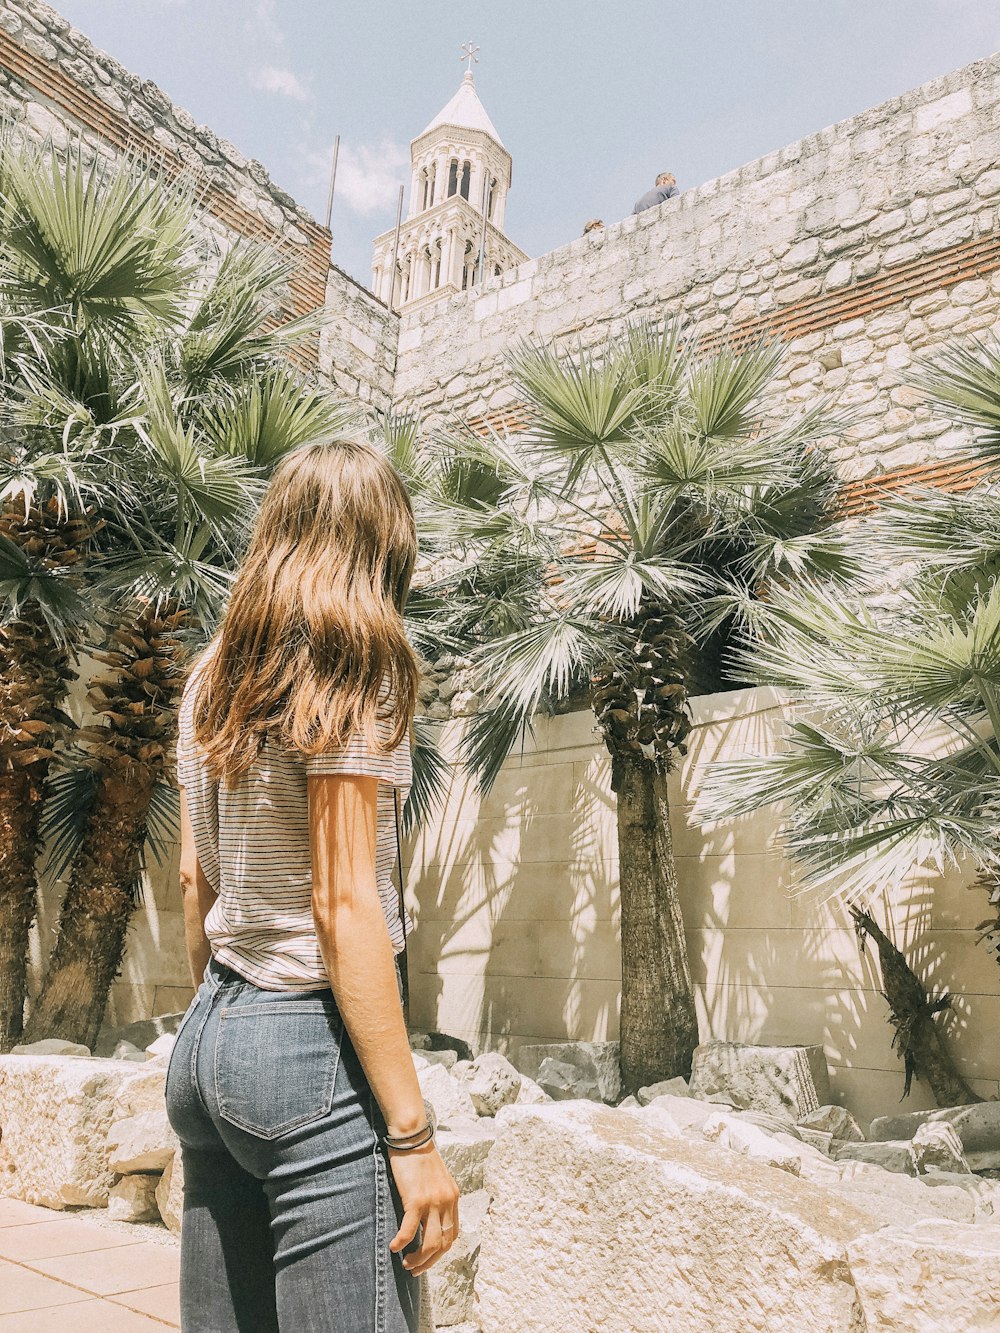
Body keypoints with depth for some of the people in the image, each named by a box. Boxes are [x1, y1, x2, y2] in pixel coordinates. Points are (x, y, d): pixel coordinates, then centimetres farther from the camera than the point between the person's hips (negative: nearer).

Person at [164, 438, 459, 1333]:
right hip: (313, 1042, -8)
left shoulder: (214, 675, 10)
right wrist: (413, 1134, -14)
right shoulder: (348, 667, -12)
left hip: (207, 1035, 8)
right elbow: (342, 903, -17)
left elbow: (194, 877, 13)